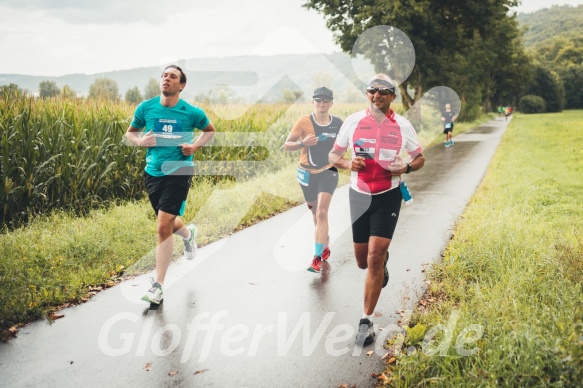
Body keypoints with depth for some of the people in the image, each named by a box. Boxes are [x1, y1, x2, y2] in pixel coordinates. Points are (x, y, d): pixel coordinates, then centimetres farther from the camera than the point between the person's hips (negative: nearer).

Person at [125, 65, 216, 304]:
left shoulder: (192, 112, -5)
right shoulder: (145, 108, 0)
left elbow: (210, 130, 14)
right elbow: (130, 132, 15)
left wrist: (195, 146, -4)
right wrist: (140, 141, -8)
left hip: (179, 172, -4)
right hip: (153, 173, 4)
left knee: (163, 226, -13)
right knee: (167, 224, 17)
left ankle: (158, 286, -1)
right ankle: (188, 233, 56)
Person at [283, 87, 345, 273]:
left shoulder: (338, 123, -2)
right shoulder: (304, 121, -8)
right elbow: (286, 145, -10)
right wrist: (302, 143, -27)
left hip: (328, 172, -1)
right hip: (307, 173, 1)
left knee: (322, 213, -16)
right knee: (316, 213, 16)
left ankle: (317, 258, -15)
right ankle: (325, 242, 43)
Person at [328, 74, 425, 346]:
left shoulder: (402, 125, -2)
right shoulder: (353, 121, -1)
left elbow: (419, 157, 10)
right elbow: (332, 155, 6)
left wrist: (406, 168, -12)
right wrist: (347, 163, -16)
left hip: (388, 197, -2)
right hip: (359, 196, 2)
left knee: (374, 258, -13)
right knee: (362, 261, 11)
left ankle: (366, 321, -2)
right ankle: (383, 261, 50)